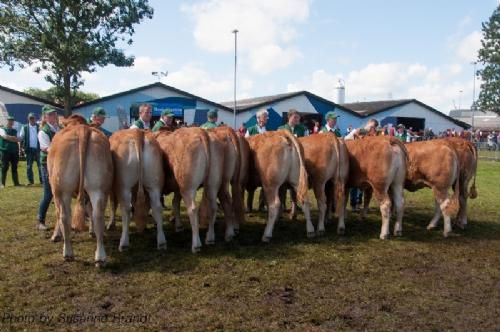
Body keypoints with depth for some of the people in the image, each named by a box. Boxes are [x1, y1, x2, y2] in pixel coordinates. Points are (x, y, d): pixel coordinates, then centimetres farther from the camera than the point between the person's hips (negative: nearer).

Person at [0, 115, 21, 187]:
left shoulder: (15, 131, 17)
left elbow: (18, 140, 10)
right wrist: (14, 138, -8)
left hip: (14, 152, 4)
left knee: (14, 168, 6)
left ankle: (16, 183, 7)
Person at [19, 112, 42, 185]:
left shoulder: (39, 127, 3)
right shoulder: (24, 127, 5)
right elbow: (21, 137, 4)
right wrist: (23, 147, -6)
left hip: (38, 149, -1)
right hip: (29, 149, 1)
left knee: (40, 165, 1)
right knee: (29, 166, 5)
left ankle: (42, 180, 7)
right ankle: (30, 180, 14)